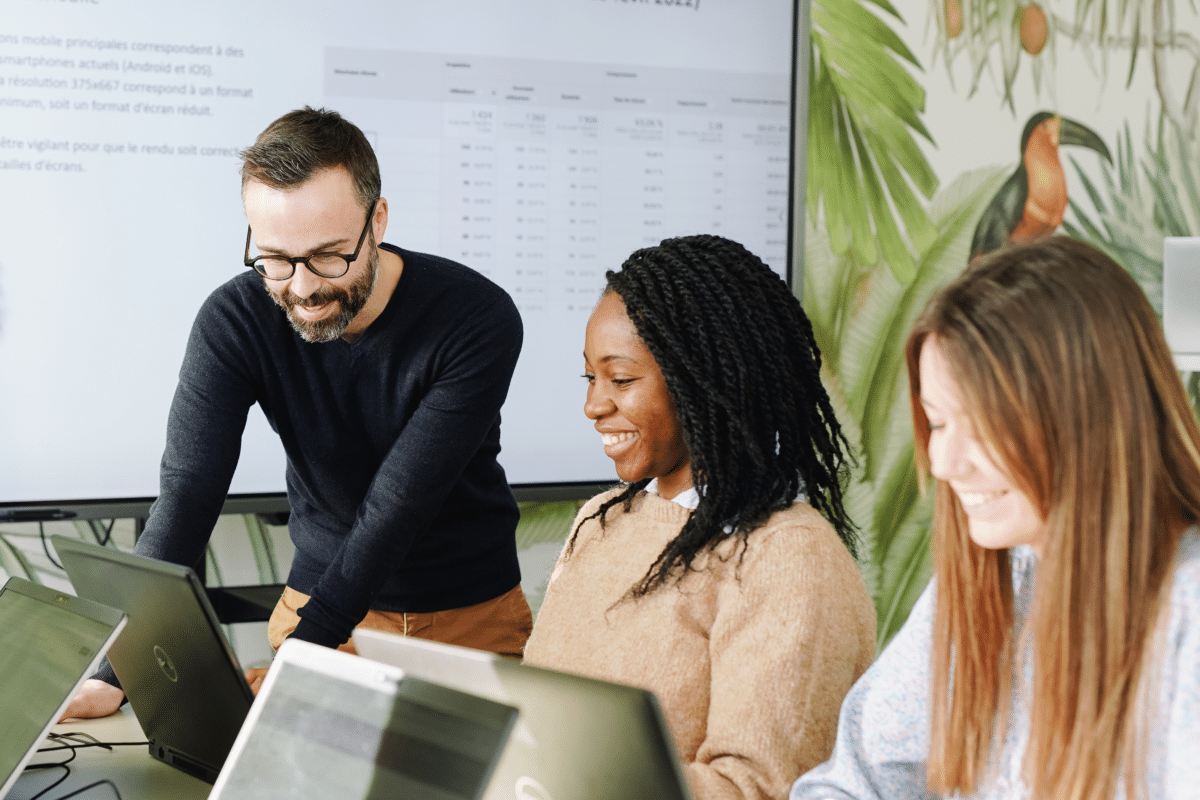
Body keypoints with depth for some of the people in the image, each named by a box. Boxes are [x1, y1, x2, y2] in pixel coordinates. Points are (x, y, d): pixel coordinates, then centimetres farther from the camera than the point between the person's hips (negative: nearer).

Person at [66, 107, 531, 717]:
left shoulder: (479, 319, -23)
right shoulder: (234, 320, -15)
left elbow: (400, 505, -27)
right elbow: (187, 492, -20)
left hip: (472, 611, -1)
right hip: (319, 595, 1)